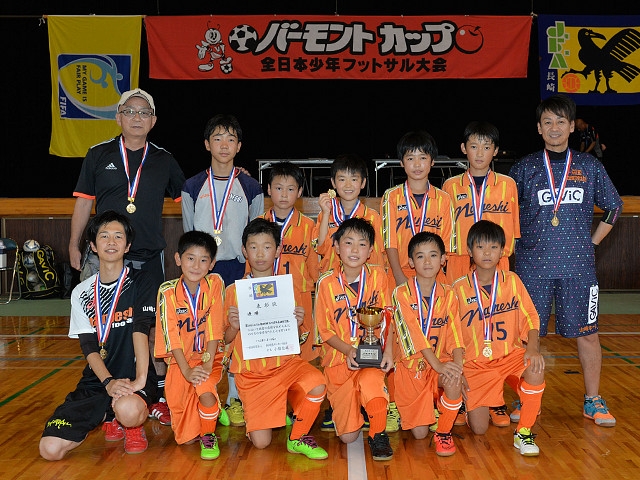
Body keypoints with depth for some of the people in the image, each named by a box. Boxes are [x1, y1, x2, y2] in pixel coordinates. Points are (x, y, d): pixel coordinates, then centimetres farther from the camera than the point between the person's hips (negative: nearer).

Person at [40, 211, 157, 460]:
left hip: (132, 378, -4)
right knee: (50, 449, -12)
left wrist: (140, 379, -25)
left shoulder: (140, 282, -1)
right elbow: (88, 346, -1)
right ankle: (108, 417, 16)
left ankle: (134, 426, 1)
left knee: (128, 411, -40)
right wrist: (108, 382, -18)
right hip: (96, 381, 4)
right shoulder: (82, 292, 7)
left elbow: (140, 330, -13)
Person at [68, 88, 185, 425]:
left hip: (150, 258, 1)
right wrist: (74, 245, 7)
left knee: (153, 327, 3)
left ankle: (159, 397, 14)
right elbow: (83, 202, 8)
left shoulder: (164, 161, 7)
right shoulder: (98, 155, 5)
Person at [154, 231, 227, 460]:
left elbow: (214, 327, -11)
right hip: (180, 361, 1)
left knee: (205, 389, -34)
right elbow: (171, 336, -13)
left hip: (209, 358, -1)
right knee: (186, 437, -5)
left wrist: (207, 364, -20)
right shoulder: (168, 291, -9)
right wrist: (186, 370, -22)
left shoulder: (215, 283, -8)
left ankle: (209, 435, -3)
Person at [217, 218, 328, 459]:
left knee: (317, 384, -31)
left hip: (285, 362, 1)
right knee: (260, 442, -10)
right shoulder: (234, 290, 1)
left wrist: (297, 324, -11)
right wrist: (235, 326, -15)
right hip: (251, 372, -1)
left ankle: (297, 437, -5)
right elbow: (226, 339, 6)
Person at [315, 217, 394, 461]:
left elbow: (387, 318, 3)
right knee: (348, 436, -2)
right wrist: (348, 350, -18)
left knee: (371, 379, -38)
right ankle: (338, 405, 34)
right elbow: (324, 329, -2)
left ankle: (378, 434, -12)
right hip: (338, 357, 0)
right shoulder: (326, 282, -6)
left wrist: (388, 350, -11)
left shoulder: (378, 276, -1)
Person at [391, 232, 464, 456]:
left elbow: (454, 334, -7)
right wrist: (437, 364, -28)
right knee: (419, 433, -4)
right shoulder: (401, 293, -9)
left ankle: (444, 432, -9)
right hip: (411, 364, -2)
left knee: (454, 380, -35)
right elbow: (413, 334, -18)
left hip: (441, 362, 2)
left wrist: (457, 365, -25)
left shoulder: (448, 294, 2)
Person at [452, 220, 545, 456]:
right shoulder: (459, 288, -5)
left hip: (510, 355, 1)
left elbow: (530, 317, -1)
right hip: (474, 364, -1)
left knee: (535, 370, -33)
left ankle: (524, 432, -12)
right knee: (479, 428, -8)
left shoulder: (512, 281, 0)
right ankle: (468, 401, 29)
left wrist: (532, 347, -20)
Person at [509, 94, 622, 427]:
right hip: (533, 266, -1)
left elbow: (614, 206, 17)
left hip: (578, 266, 1)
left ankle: (593, 401, 20)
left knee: (587, 334, 4)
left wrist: (592, 242, 9)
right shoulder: (525, 168, 4)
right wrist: (520, 241, 4)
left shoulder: (589, 166, 7)